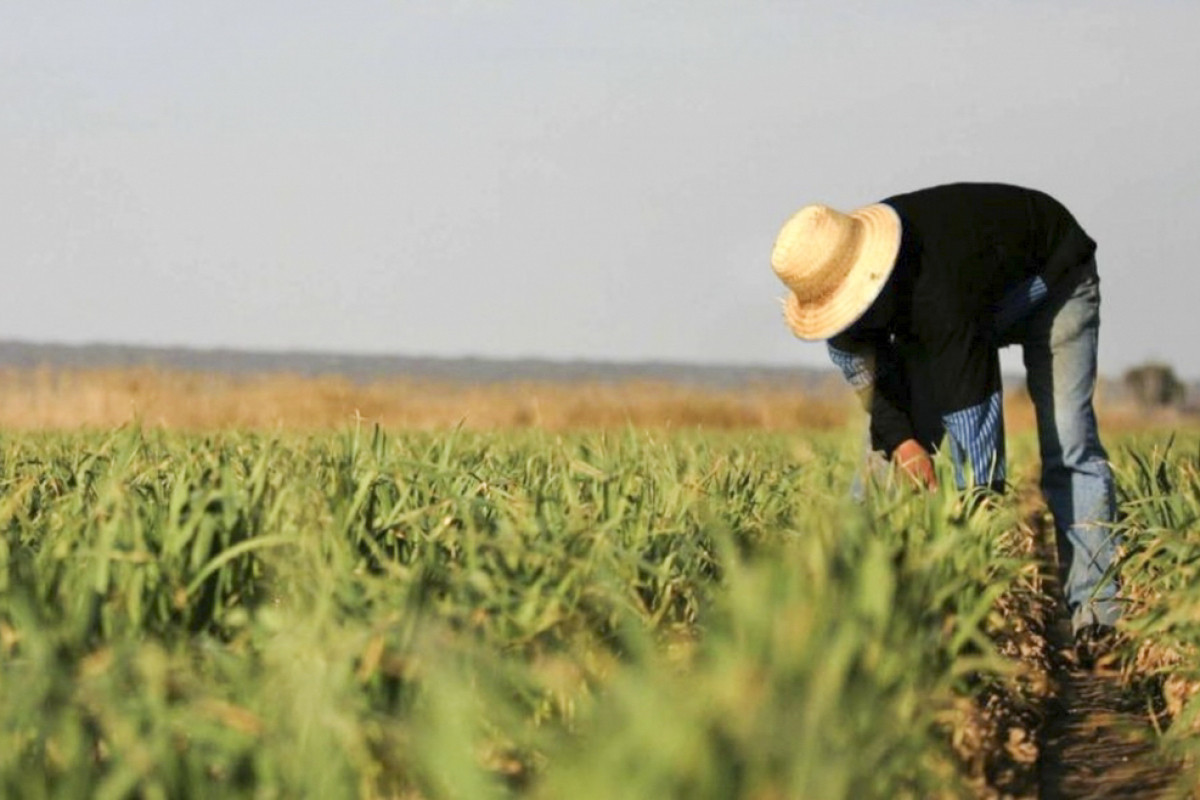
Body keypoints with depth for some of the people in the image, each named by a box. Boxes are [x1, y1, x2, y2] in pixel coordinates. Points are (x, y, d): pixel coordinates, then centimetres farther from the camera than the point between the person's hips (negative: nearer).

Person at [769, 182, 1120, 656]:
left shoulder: (938, 292, -47)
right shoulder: (837, 276, -25)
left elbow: (972, 410, -47)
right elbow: (867, 371, -8)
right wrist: (898, 437, -25)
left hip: (1050, 280, -7)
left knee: (1067, 447, -21)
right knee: (889, 443, -5)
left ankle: (1097, 614, -22)